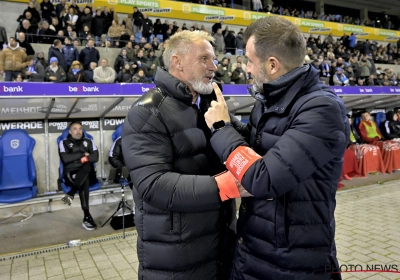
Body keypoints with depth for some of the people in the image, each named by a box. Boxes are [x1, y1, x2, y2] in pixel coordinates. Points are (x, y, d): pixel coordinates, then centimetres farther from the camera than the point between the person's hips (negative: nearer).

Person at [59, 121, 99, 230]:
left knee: (87, 166, -34)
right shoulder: (64, 143, 8)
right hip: (71, 173, -2)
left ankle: (71, 194, -28)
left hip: (88, 174, 3)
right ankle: (87, 216, -36)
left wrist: (84, 159, -12)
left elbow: (95, 157, -1)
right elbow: (65, 159, -11)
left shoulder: (89, 142, 15)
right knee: (84, 182, -36)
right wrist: (83, 154, -5)